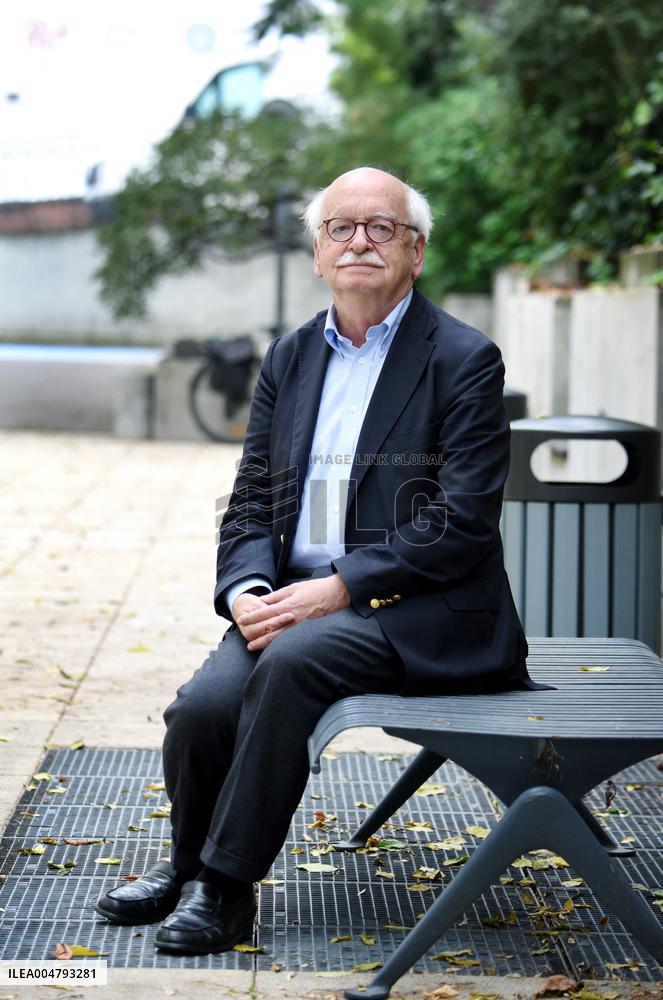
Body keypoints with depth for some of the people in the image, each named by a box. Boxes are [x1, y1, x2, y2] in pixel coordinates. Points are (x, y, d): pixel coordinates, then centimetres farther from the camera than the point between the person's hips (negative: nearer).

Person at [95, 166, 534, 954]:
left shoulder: (464, 360, -3)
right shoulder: (289, 358, 16)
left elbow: (462, 525, -12)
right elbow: (251, 503, 15)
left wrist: (336, 590, -18)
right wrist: (247, 589, -7)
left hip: (416, 615, -5)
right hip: (295, 603, 5)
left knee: (290, 662, -33)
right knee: (201, 706, -22)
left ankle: (224, 884, -19)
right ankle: (190, 866, 6)